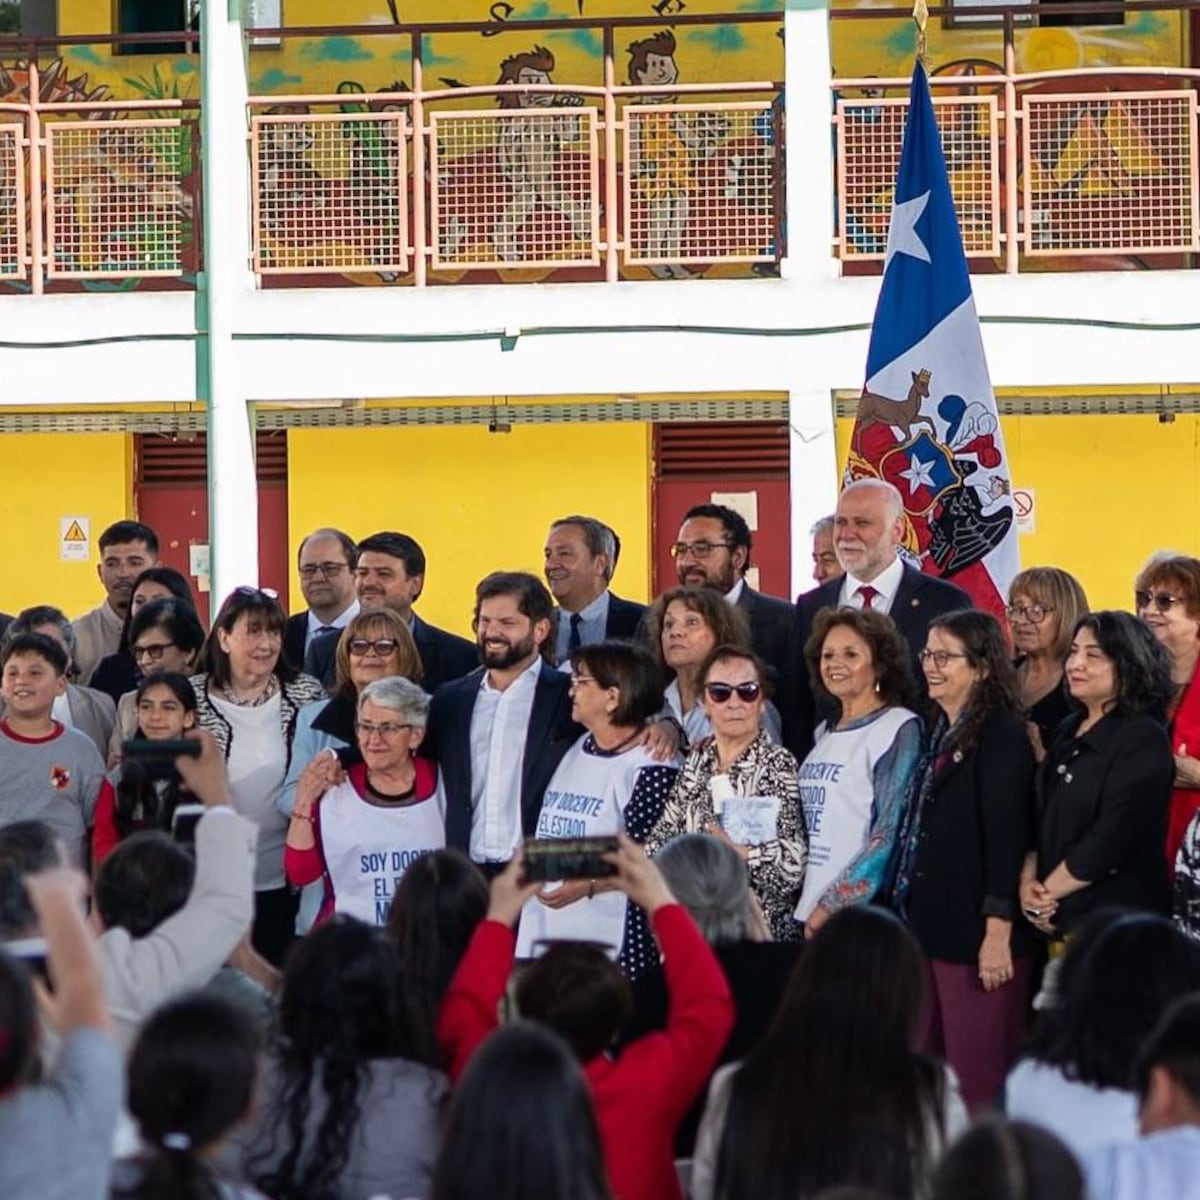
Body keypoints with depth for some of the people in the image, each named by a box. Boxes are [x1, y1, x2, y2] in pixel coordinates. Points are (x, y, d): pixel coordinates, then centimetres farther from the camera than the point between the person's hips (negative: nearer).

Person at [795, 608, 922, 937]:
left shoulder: (899, 729, -5)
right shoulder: (825, 733, 17)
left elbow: (889, 834, -12)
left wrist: (833, 906, -14)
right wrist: (808, 910, 9)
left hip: (860, 911, -6)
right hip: (807, 912, 6)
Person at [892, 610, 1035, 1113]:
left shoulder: (1001, 735, -10)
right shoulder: (940, 734, 16)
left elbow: (1006, 835, -16)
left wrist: (999, 933, -20)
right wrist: (906, 911, 17)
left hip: (976, 932, -9)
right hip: (928, 924, 9)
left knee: (977, 1081, -5)